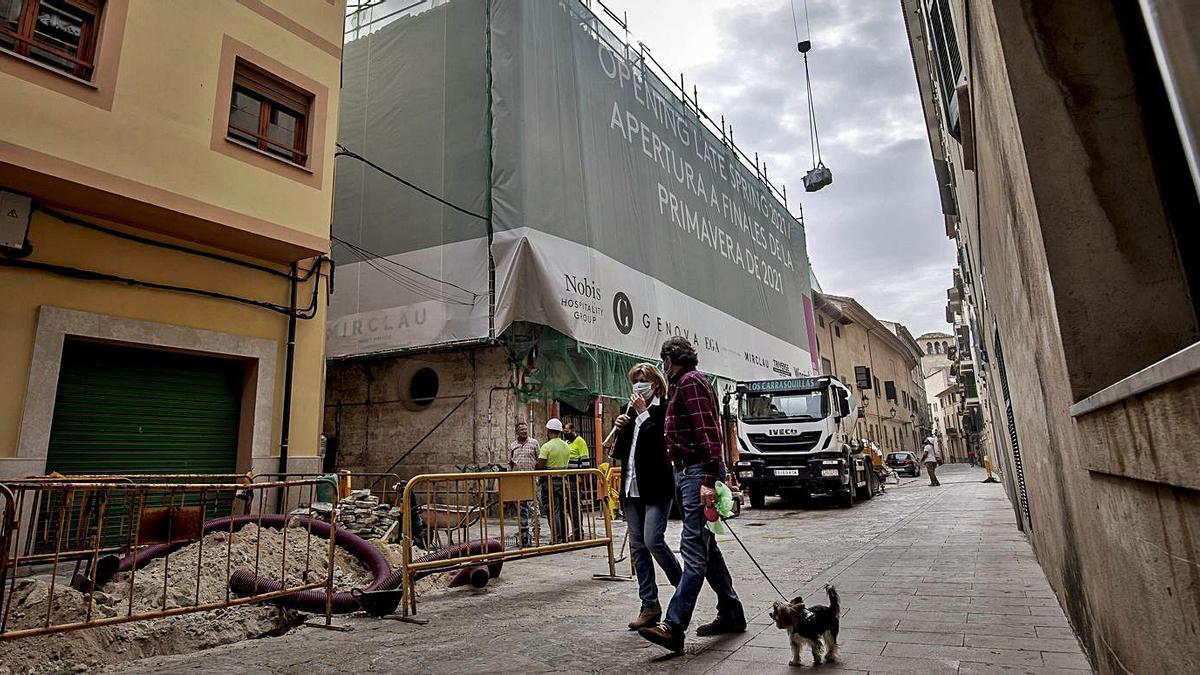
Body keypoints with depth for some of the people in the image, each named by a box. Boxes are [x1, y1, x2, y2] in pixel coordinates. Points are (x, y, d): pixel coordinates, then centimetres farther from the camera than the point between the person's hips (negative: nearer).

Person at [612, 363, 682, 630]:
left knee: (653, 540, -13)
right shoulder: (630, 410, 14)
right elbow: (620, 452, 16)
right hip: (632, 487, 7)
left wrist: (644, 413, -16)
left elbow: (662, 442, -20)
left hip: (656, 487, -7)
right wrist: (620, 429, -3)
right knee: (637, 546, 7)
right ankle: (649, 605, 15)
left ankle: (682, 584, 13)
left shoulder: (665, 408, -5)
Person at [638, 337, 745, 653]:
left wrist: (708, 480, -25)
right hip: (687, 473, 11)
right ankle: (731, 615, 24)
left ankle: (674, 627, -15)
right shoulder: (682, 384, 22)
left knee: (694, 549, -11)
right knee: (705, 547, 14)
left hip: (697, 472, -11)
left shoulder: (689, 381, -9)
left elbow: (707, 432, -20)